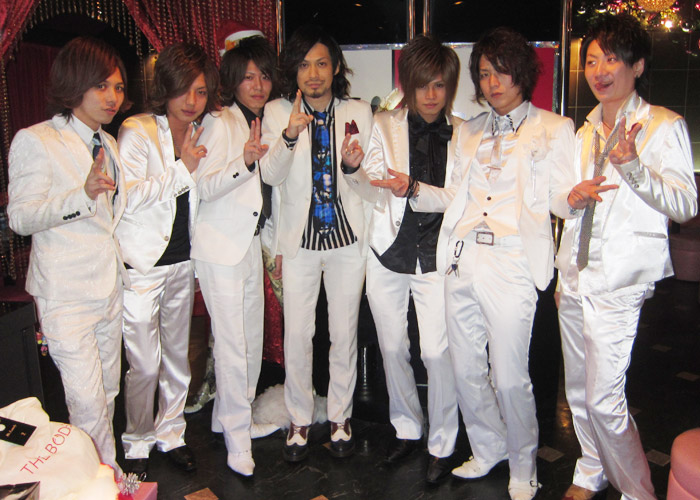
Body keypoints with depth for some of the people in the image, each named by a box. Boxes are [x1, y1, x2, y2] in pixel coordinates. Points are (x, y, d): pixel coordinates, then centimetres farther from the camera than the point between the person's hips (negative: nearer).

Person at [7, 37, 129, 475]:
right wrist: (83, 195, -28)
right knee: (87, 399, -7)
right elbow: (21, 218, -14)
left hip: (109, 285, 7)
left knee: (108, 391, 13)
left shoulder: (108, 143, 15)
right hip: (66, 291, -7)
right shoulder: (35, 141, -9)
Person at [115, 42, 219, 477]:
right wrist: (181, 169, -19)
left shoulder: (200, 134, 8)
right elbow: (126, 196, -19)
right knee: (145, 364, -2)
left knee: (177, 354, 15)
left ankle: (170, 433, 32)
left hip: (184, 261, 6)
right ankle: (137, 444, 21)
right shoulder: (137, 131, -10)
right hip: (143, 263, -6)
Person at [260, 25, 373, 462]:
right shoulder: (277, 113, 0)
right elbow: (271, 175, -11)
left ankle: (340, 416, 29)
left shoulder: (359, 113, 4)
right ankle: (300, 420, 25)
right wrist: (289, 135, -28)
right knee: (297, 335, 5)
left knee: (344, 333, 10)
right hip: (300, 239, 0)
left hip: (348, 237, 1)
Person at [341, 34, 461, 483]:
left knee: (437, 352, -5)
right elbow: (377, 192, -5)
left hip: (437, 256, -1)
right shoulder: (386, 126, 2)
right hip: (389, 254, 2)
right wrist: (353, 168, -25)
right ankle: (407, 429, 34)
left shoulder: (463, 133, 2)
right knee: (393, 348, 12)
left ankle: (442, 444, 16)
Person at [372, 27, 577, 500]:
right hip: (462, 263, 5)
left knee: (509, 378, -2)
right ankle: (488, 449, 35)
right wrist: (414, 189, 5)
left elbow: (560, 199, -1)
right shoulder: (471, 131, 19)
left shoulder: (554, 129, 5)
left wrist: (577, 197, -23)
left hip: (512, 265, -5)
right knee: (467, 370, 11)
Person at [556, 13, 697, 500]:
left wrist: (634, 166, -26)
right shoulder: (586, 130, 16)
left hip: (619, 279, -6)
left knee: (604, 397, -8)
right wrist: (573, 197, 0)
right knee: (578, 387, 14)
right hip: (575, 272, 6)